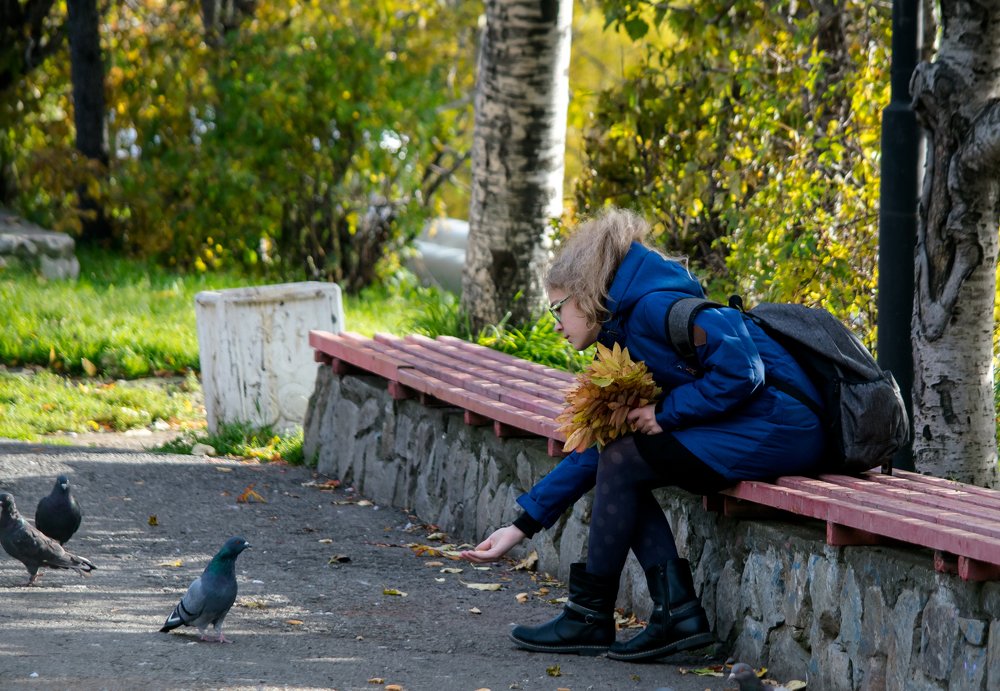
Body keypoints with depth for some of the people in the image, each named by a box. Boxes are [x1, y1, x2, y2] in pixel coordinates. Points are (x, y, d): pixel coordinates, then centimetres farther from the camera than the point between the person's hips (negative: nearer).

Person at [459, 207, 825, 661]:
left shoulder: (655, 307, -12)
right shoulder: (622, 341, 17)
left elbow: (740, 369, -22)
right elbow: (593, 454, 19)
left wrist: (665, 413, -12)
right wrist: (522, 527, 17)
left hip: (781, 426, -10)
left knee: (622, 462, -10)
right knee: (616, 463, 4)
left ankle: (590, 618, 1)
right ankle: (677, 610, -5)